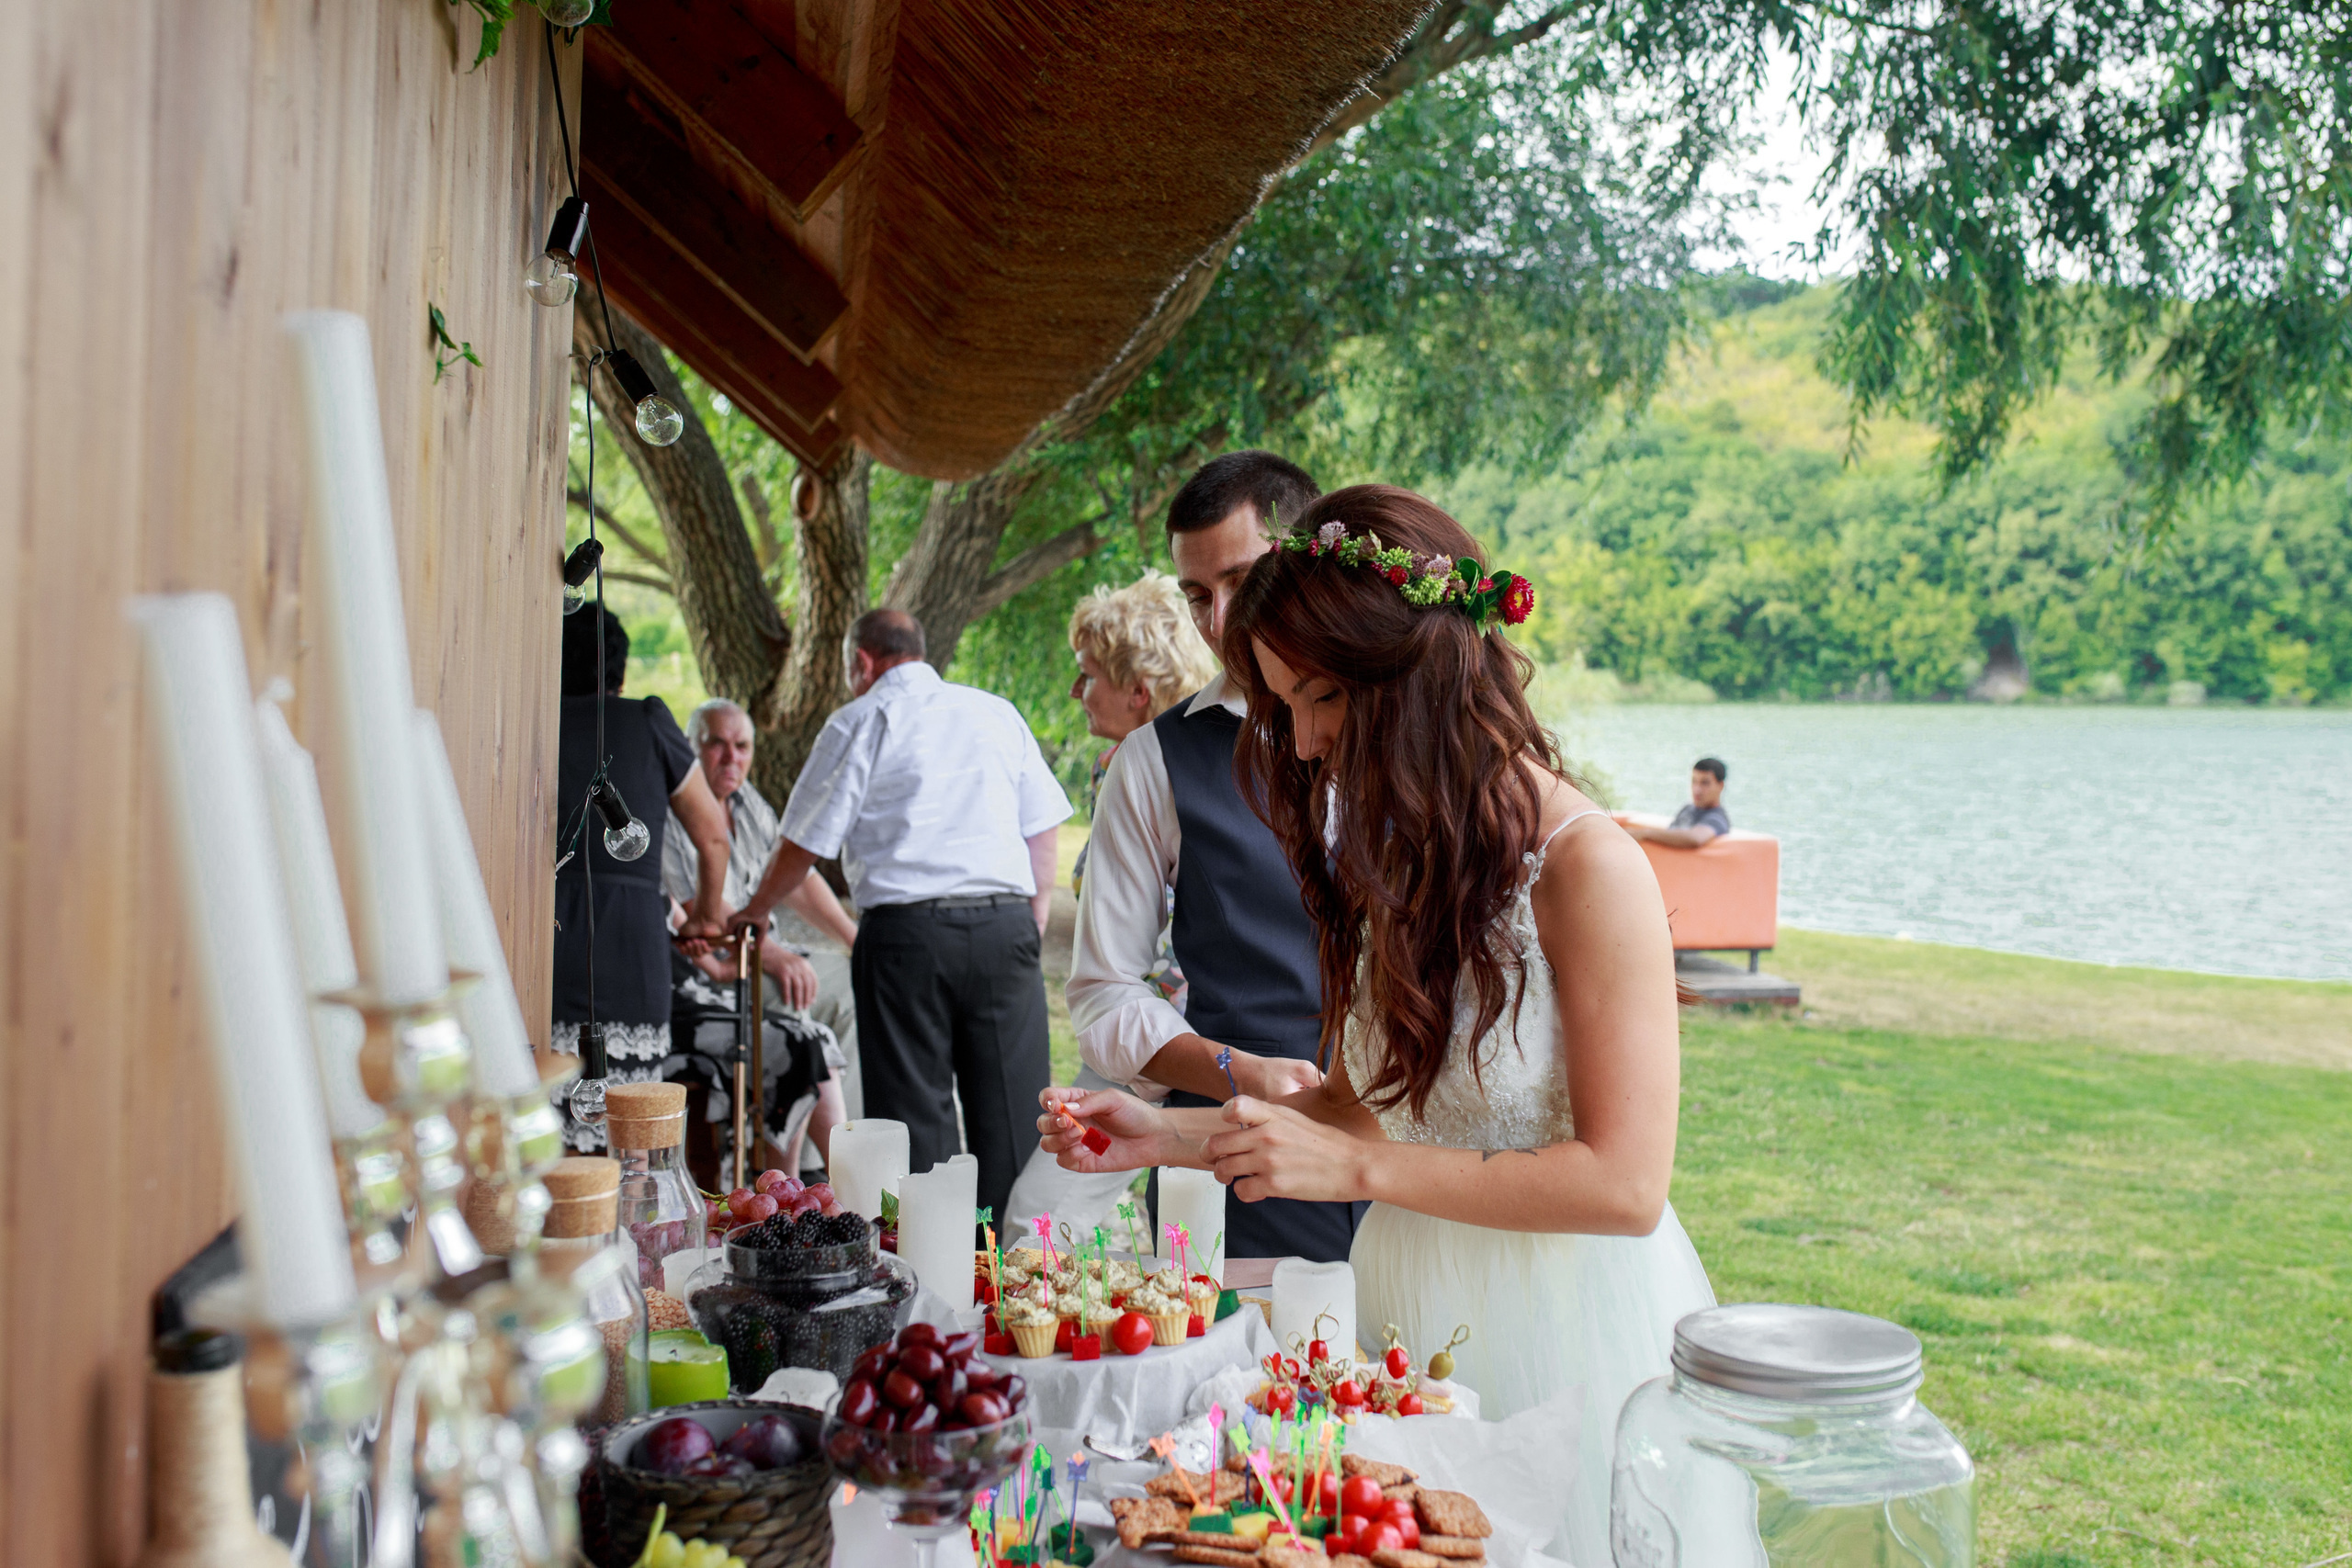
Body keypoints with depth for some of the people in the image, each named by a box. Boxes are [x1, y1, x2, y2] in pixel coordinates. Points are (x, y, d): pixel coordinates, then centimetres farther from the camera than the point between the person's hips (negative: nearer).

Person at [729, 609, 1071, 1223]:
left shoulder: (860, 723, 4)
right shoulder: (998, 712, 16)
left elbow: (804, 844, 6)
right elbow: (1043, 828, 15)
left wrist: (754, 911, 22)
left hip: (904, 927, -3)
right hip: (1005, 921, 3)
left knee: (914, 1109, 3)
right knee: (1009, 1106, 6)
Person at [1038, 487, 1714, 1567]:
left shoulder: (1585, 868, -19)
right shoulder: (1396, 856, 4)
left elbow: (1624, 1183, -21)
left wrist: (1357, 1167, -21)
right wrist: (1171, 1135, -1)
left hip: (1560, 1325, -6)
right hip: (1409, 1307, 7)